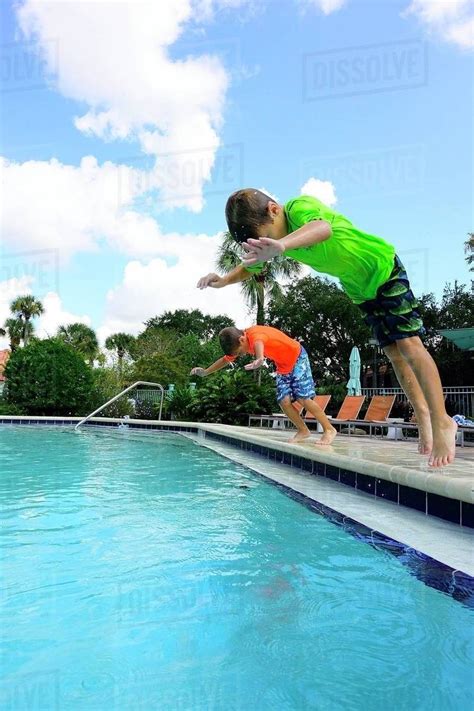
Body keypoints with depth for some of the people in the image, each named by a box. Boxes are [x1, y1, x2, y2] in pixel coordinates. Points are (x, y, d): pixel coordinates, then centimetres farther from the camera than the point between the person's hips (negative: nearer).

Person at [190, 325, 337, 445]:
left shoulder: (255, 334, -32)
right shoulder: (239, 344, -6)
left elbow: (258, 344, -59)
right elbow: (226, 359, 11)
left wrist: (260, 359, -81)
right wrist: (205, 372, 13)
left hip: (298, 357, -8)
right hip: (283, 366, 8)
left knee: (303, 398, -14)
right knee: (284, 401, -5)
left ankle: (329, 429, -3)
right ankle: (303, 431, 10)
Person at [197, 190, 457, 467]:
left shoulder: (301, 206, -33)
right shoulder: (265, 234, -10)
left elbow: (323, 228, -57)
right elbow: (251, 266, 5)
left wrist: (281, 245, -78)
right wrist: (224, 280, -17)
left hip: (384, 267, -7)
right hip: (360, 288, 7)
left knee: (409, 343, -16)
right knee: (394, 352, 7)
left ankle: (442, 421, -12)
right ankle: (422, 414, 15)